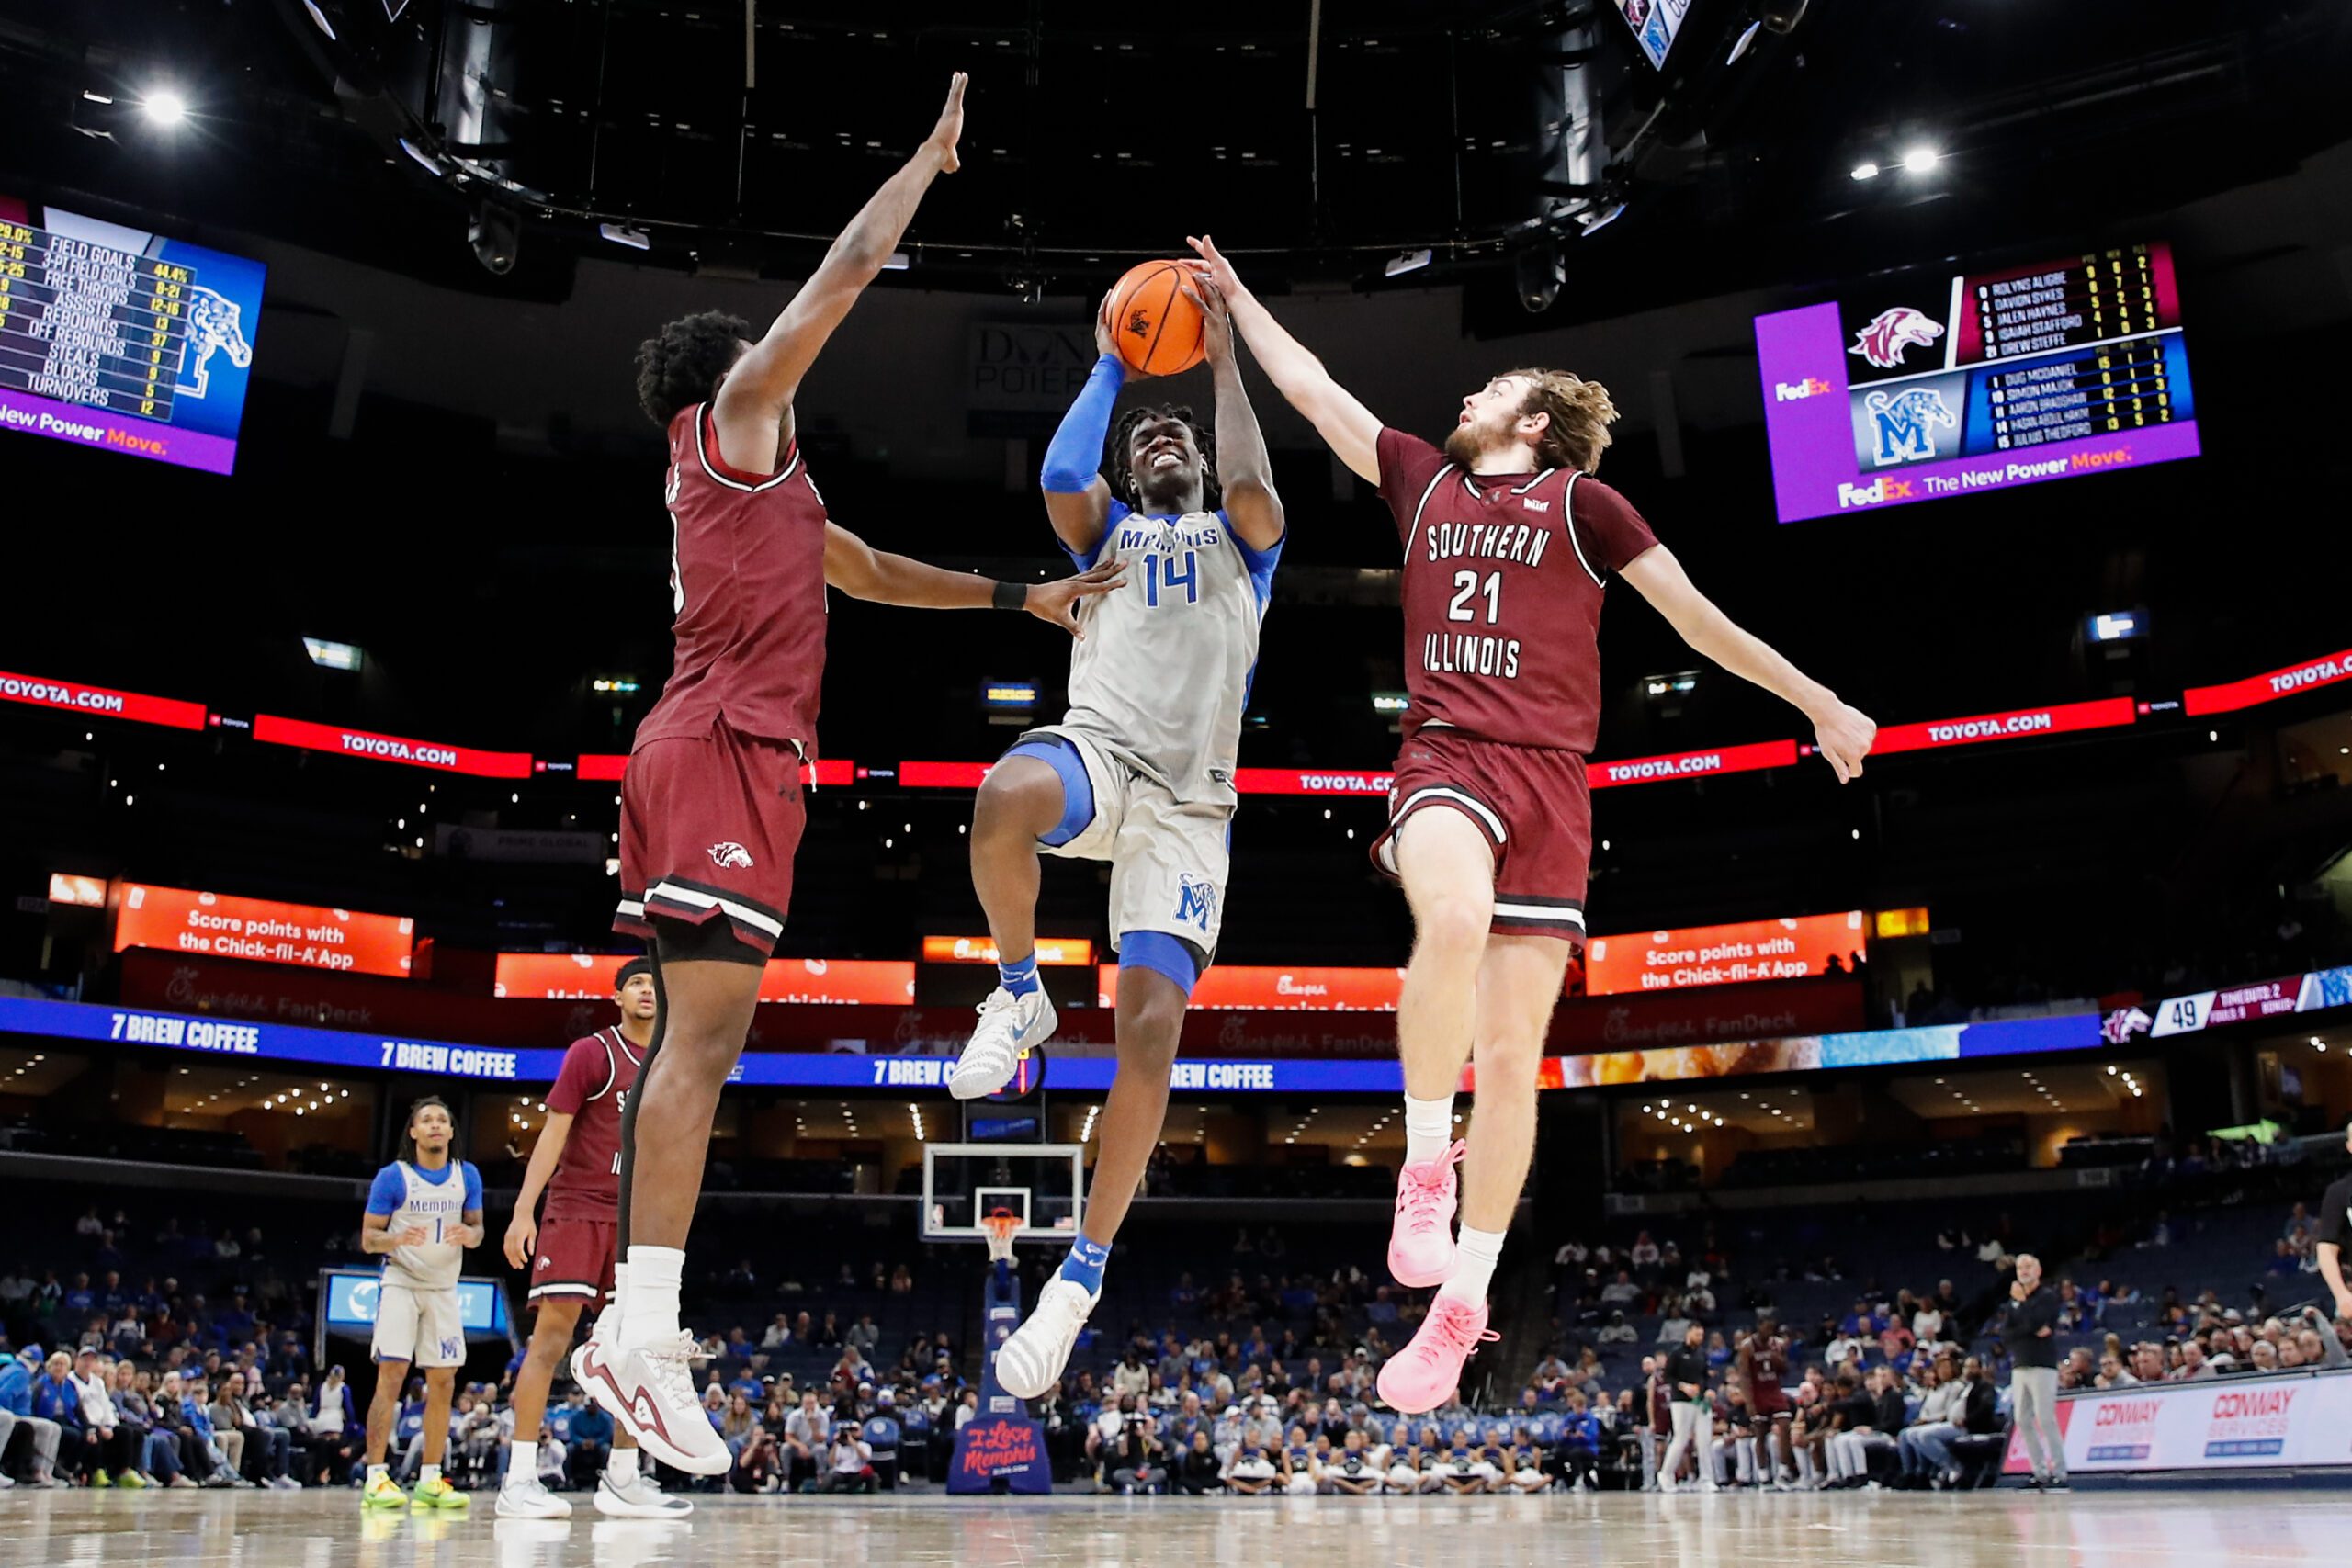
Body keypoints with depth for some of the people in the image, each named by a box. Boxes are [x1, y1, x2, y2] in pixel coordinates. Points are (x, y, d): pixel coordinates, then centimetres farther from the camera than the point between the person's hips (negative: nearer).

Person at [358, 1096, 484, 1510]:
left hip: (444, 1287, 4)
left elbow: (476, 1226, 9)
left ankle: (430, 1480, 9)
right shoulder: (392, 1177, -7)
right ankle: (375, 1478, -10)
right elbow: (367, 1238, -6)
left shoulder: (467, 1176, 2)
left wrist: (469, 1235, -15)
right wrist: (397, 1239, -27)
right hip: (400, 1284, -4)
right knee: (391, 1375, -13)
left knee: (443, 1382, 2)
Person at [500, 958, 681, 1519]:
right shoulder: (592, 1052, -3)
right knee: (552, 1335, -9)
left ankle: (622, 1482, 10)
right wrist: (523, 1210, -16)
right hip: (577, 1210, -6)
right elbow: (554, 1131, -8)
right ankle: (519, 1480, -6)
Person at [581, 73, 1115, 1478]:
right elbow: (849, 270, 2)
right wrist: (934, 154, 15)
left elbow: (880, 572, 38)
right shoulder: (733, 418, 5)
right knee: (707, 1033, -18)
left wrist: (1020, 597, 36)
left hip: (704, 752, 10)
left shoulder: (769, 486, 30)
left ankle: (640, 1328, 7)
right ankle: (641, 1332, -22)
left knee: (693, 1039, 6)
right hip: (725, 745, -10)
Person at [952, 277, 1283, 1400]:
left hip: (1190, 802, 0)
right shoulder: (1109, 530, 25)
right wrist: (1110, 363, 8)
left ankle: (1084, 1271, 1)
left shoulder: (1240, 540, 24)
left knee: (1151, 1031, -12)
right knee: (1005, 799, -40)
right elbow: (1058, 480, 1)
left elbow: (1255, 492, -2)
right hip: (1097, 750, 0)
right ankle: (1018, 997, -12)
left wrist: (1223, 362, 2)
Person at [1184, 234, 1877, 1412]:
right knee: (1453, 922, -36)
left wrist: (1819, 704, 12)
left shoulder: (1581, 502, 10)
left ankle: (1462, 1305, 8)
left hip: (1549, 777, -1)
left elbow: (1697, 616, 12)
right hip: (1446, 754, 1)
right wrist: (1239, 300, 30)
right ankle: (1426, 1159, -18)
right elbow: (1313, 390, 25)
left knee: (1513, 1052, -3)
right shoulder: (1423, 481, 19)